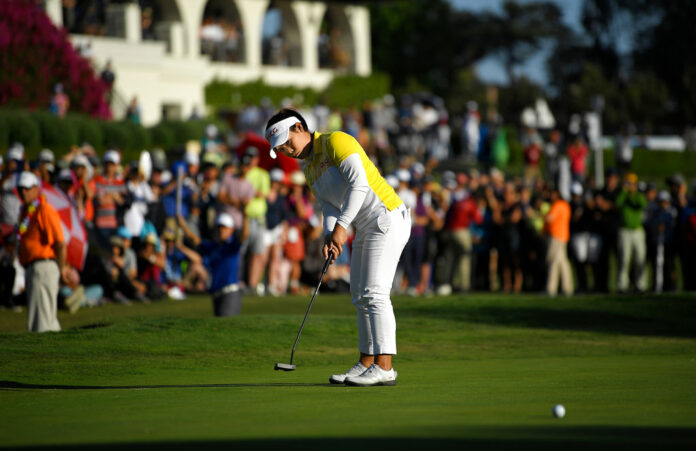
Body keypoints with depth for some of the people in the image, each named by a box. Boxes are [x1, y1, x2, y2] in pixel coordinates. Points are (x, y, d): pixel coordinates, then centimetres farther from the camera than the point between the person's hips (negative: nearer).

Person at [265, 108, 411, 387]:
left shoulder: (335, 141, -12)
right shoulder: (310, 171, 16)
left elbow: (359, 183, -22)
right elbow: (330, 209, 8)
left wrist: (341, 226, -26)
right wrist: (330, 238, -12)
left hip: (386, 220, -10)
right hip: (366, 228, 10)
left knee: (374, 293, -14)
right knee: (361, 296, 10)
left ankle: (384, 368, -17)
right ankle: (366, 364, 15)